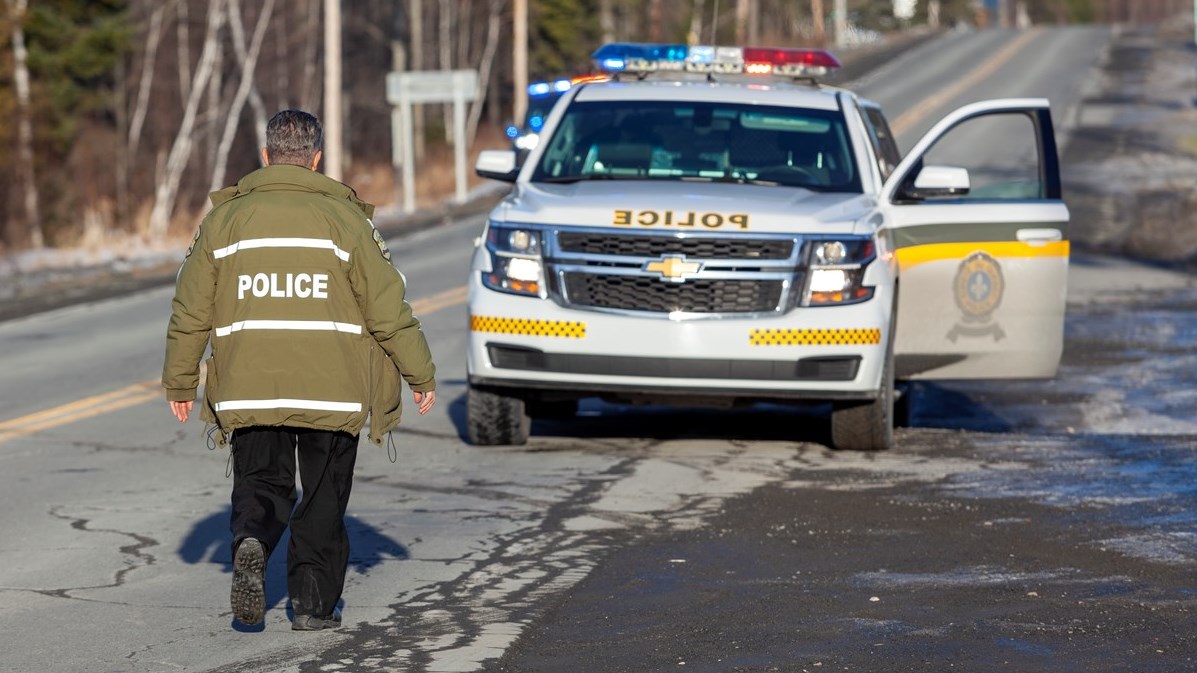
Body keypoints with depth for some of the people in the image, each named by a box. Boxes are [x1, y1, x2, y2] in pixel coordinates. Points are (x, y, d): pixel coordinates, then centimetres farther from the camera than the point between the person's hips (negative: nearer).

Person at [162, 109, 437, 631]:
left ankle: (251, 544, -20)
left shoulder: (225, 219, 5)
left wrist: (179, 382, 18)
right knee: (324, 497, 10)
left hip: (250, 388, 1)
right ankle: (314, 604, 9)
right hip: (330, 391, -1)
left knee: (260, 484, 10)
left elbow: (190, 310, 7)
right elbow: (388, 307, -1)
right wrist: (420, 374, 9)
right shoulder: (342, 217, 0)